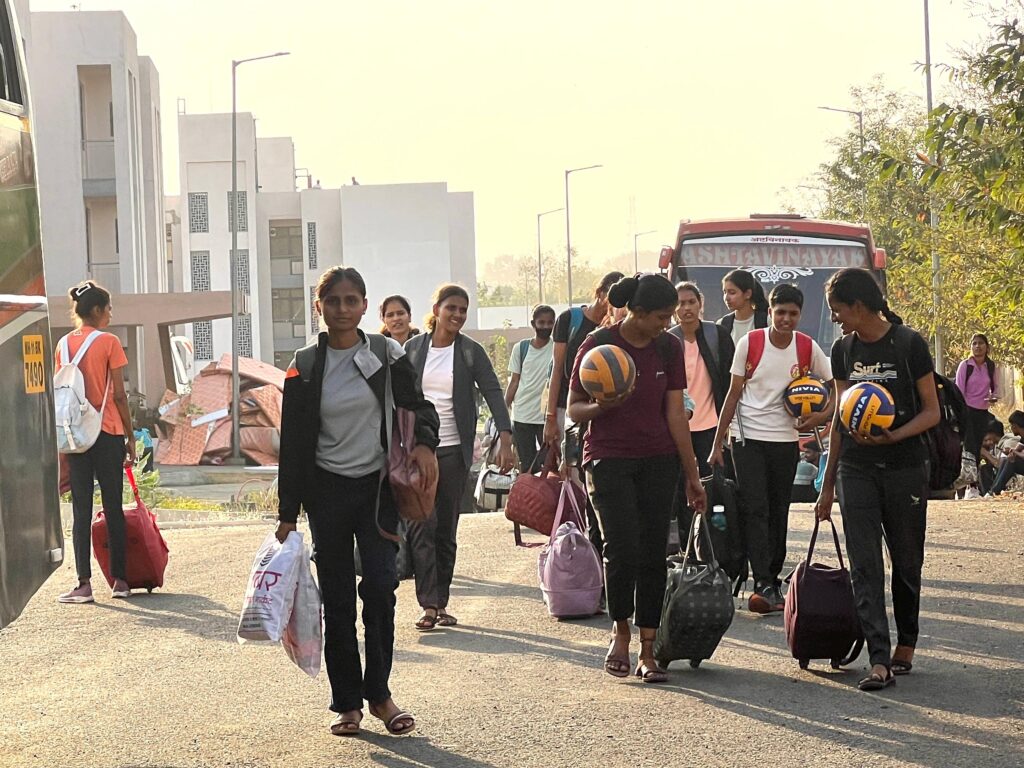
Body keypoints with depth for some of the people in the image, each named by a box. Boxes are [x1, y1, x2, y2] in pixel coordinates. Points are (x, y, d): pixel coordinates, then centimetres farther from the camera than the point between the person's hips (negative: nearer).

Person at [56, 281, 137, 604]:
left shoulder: (63, 345, 6)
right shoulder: (109, 343, -6)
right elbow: (119, 395, -7)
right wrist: (130, 436, 1)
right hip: (107, 432, -3)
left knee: (81, 510, 4)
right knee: (113, 509, 6)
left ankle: (84, 583, -3)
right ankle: (119, 580, 10)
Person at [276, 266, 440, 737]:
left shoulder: (387, 355, 1)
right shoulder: (305, 366, 2)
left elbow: (418, 406, 7)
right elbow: (293, 443, 4)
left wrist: (424, 443, -16)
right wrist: (288, 512, 2)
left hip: (378, 486, -1)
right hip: (328, 491, 1)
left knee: (379, 585, -12)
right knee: (337, 598, 2)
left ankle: (378, 693, 3)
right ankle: (347, 702, 11)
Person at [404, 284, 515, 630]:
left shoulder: (470, 352, 1)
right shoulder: (413, 348, 3)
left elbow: (493, 393, -5)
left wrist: (505, 439, -18)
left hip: (454, 450, 1)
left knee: (447, 529, 6)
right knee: (421, 526, -10)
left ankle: (441, 602, 14)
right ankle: (428, 604, -12)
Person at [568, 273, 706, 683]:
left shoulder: (669, 348, 5)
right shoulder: (598, 345, -7)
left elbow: (676, 414, 9)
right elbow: (574, 408, -2)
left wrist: (692, 476, 9)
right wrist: (602, 406, -25)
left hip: (657, 461, 4)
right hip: (609, 459, -4)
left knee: (653, 555, 0)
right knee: (623, 549, -14)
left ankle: (647, 650, 5)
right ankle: (620, 631, 10)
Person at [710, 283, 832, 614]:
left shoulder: (809, 348, -1)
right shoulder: (749, 343, -5)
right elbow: (734, 394, 1)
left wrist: (821, 416, -10)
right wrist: (717, 443, 1)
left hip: (786, 440, 2)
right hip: (748, 438, -2)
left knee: (778, 513, 8)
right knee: (755, 510, -11)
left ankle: (773, 580, 17)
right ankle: (763, 585, -18)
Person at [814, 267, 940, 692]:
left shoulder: (908, 344, -8)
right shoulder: (843, 350, 7)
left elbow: (931, 411, -5)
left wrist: (892, 437, -23)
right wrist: (828, 484, 15)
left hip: (905, 468, -3)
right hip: (856, 470, 4)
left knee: (907, 562, 8)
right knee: (864, 566, -6)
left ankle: (905, 646, 25)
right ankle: (879, 661, -10)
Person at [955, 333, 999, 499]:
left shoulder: (991, 367, 6)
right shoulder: (965, 365, -6)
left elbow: (994, 388, 16)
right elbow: (959, 390, -7)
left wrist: (994, 397, -7)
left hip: (983, 412, 4)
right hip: (967, 410, -4)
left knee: (978, 450, 5)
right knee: (970, 448, -13)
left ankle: (971, 487, 11)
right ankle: (970, 487, -13)